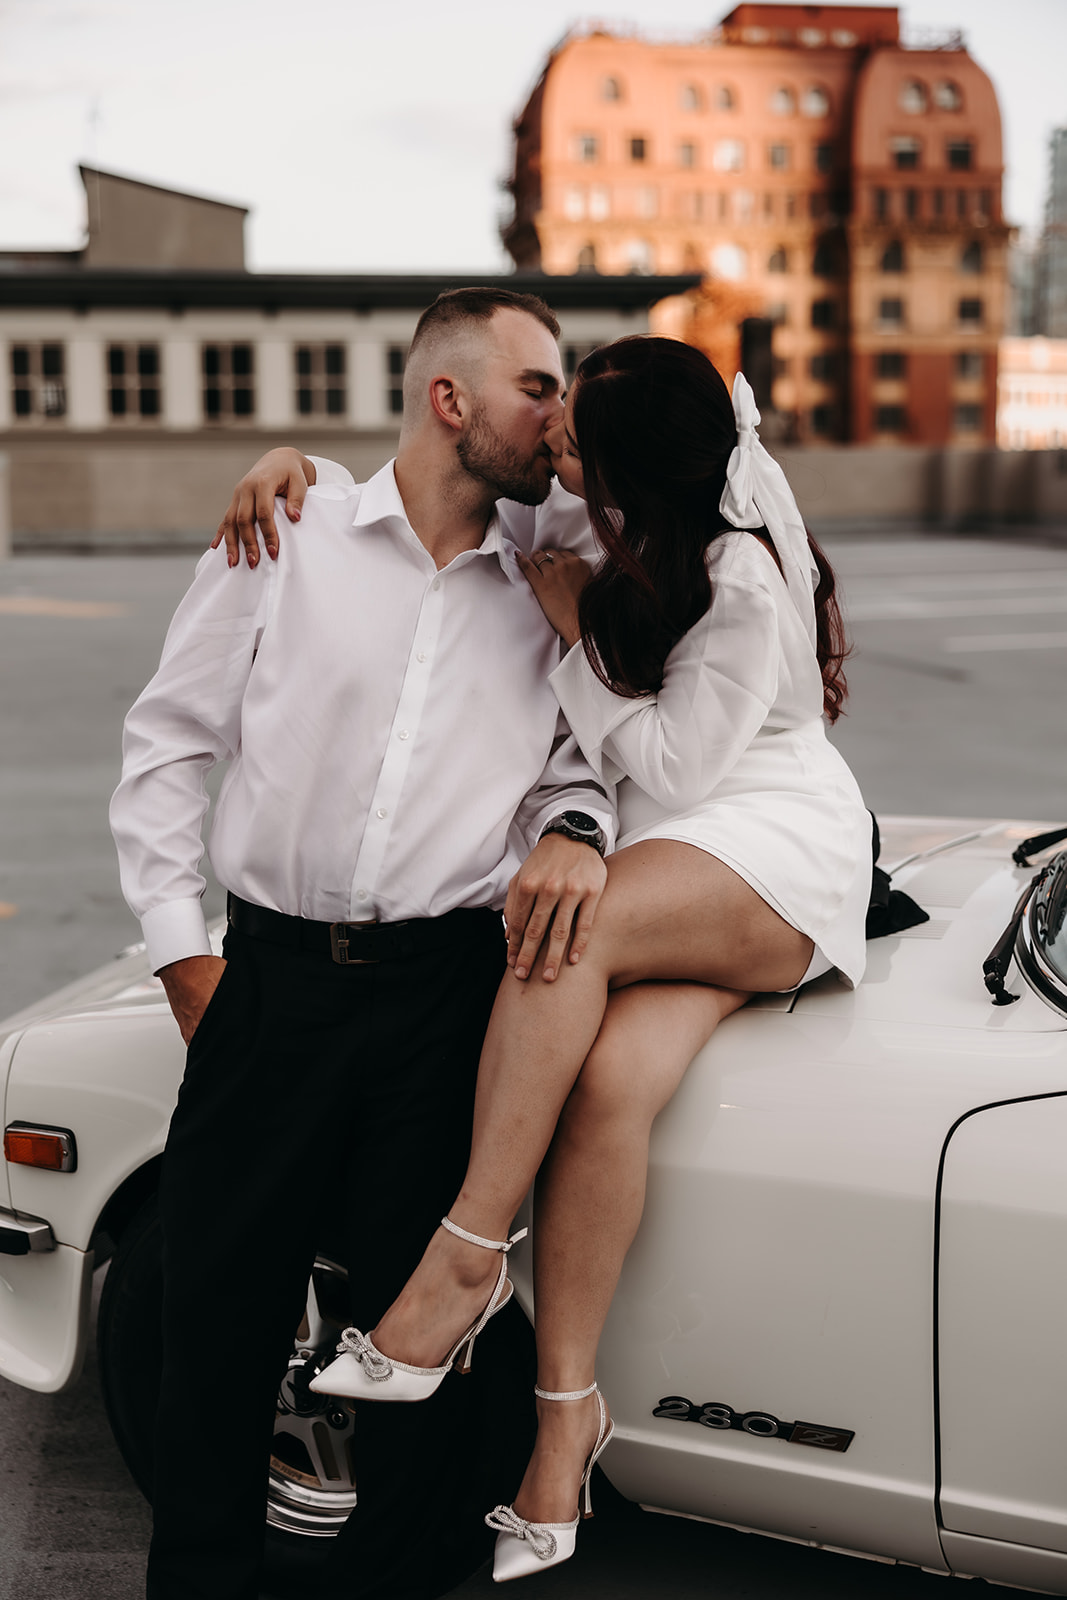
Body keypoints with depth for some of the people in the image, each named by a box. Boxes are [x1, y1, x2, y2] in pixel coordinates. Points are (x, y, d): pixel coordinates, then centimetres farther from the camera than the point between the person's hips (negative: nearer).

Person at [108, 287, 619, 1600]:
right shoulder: (287, 539, 3)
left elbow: (569, 763, 16)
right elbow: (164, 748, 5)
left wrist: (573, 831, -9)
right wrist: (181, 953, 0)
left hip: (449, 993, 2)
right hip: (273, 983, -1)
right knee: (219, 1309, 7)